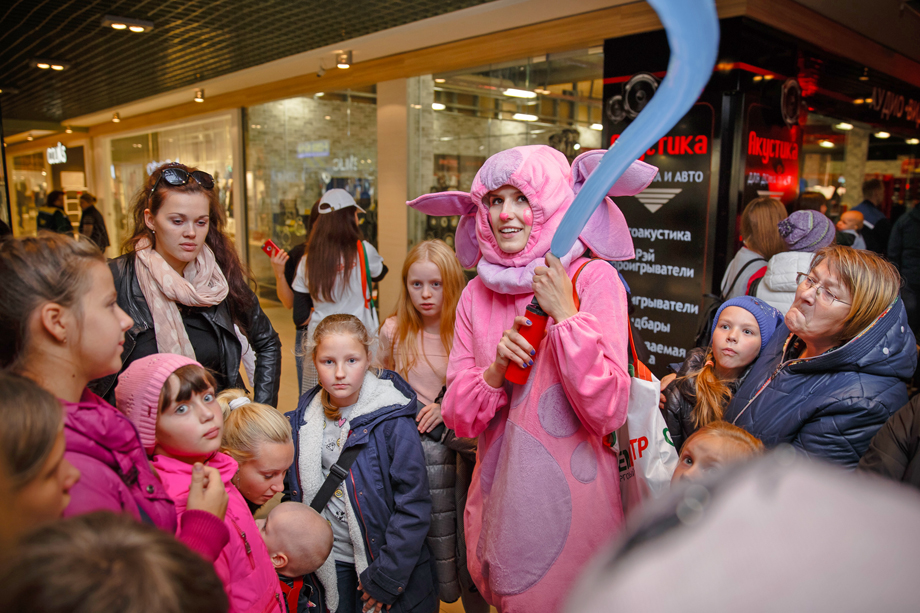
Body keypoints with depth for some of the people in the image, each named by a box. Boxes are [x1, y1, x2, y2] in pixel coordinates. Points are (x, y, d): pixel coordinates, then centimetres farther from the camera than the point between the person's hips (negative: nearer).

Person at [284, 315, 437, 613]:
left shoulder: (393, 420, -19)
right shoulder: (303, 419, -4)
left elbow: (414, 505, -17)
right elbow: (295, 490, 9)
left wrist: (385, 576, -15)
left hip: (392, 567, -3)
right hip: (329, 568, 4)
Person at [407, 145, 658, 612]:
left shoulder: (595, 279, -11)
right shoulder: (477, 293, 0)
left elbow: (608, 413, -17)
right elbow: (458, 418, 0)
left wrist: (565, 315, -22)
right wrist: (495, 370, -18)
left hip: (570, 497, -3)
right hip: (498, 495, 4)